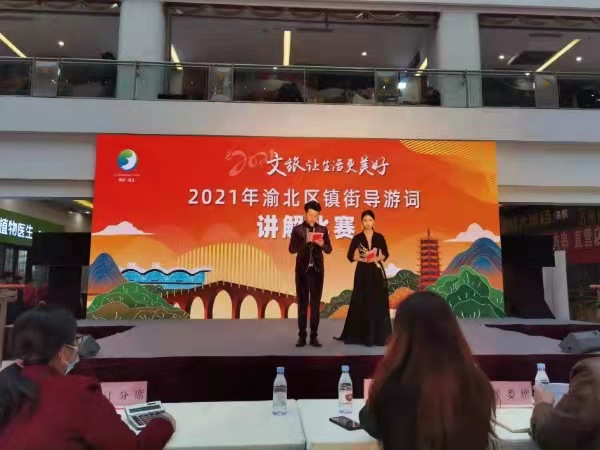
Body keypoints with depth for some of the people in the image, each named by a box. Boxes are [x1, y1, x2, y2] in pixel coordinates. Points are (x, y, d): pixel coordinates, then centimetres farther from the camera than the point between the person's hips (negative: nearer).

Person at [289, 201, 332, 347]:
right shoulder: (297, 229, -1)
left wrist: (322, 244, -18)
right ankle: (302, 336, 11)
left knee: (316, 303, 6)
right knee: (302, 303, 4)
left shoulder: (323, 229, 5)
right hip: (302, 270, -2)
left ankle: (314, 336, 13)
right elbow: (292, 249, -8)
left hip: (317, 270, 2)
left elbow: (329, 250, 3)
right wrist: (305, 241, -22)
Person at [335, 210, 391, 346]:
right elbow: (350, 256, -3)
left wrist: (377, 258, -14)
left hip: (377, 273, 1)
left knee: (377, 302, 0)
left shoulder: (380, 237, 5)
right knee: (361, 302, -1)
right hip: (362, 273, -1)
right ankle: (360, 334, 7)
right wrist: (362, 259, -19)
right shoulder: (357, 238, 1)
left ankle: (378, 334, 9)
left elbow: (385, 254, 5)